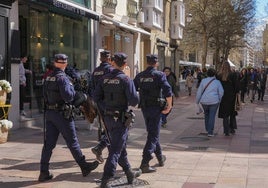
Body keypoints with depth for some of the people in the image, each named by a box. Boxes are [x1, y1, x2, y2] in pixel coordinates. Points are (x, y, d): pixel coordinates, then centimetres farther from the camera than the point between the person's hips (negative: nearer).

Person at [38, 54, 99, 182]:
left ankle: (44, 172, 8)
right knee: (72, 142, 3)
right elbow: (68, 96, -23)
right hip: (62, 114, -7)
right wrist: (75, 92, -4)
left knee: (49, 143, 7)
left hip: (49, 113, 7)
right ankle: (84, 167, 16)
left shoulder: (48, 78, 9)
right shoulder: (62, 78, -16)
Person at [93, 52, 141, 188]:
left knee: (121, 147, 19)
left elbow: (96, 97, 1)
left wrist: (105, 109, 9)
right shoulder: (125, 79, -14)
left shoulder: (104, 79, 3)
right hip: (121, 119, -6)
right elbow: (134, 100, -18)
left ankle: (129, 174, 33)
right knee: (115, 149, -3)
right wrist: (133, 103, 4)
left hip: (107, 118, 6)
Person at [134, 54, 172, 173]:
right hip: (156, 108, -5)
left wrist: (137, 102, 19)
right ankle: (144, 163, -12)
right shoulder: (159, 75, -9)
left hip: (144, 108, 5)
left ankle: (160, 158, 35)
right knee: (153, 135, -2)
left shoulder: (139, 76, 5)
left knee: (152, 133, 20)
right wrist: (169, 106, -10)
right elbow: (168, 91, -20)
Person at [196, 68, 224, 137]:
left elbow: (199, 92, 1)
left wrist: (197, 100, 9)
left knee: (206, 114, 22)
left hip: (204, 101, 2)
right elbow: (221, 92, -1)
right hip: (214, 101, -2)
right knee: (212, 116, 1)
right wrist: (219, 100, 14)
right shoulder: (217, 82, -1)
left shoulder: (203, 81, 0)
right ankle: (210, 132, -3)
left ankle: (207, 129, 32)